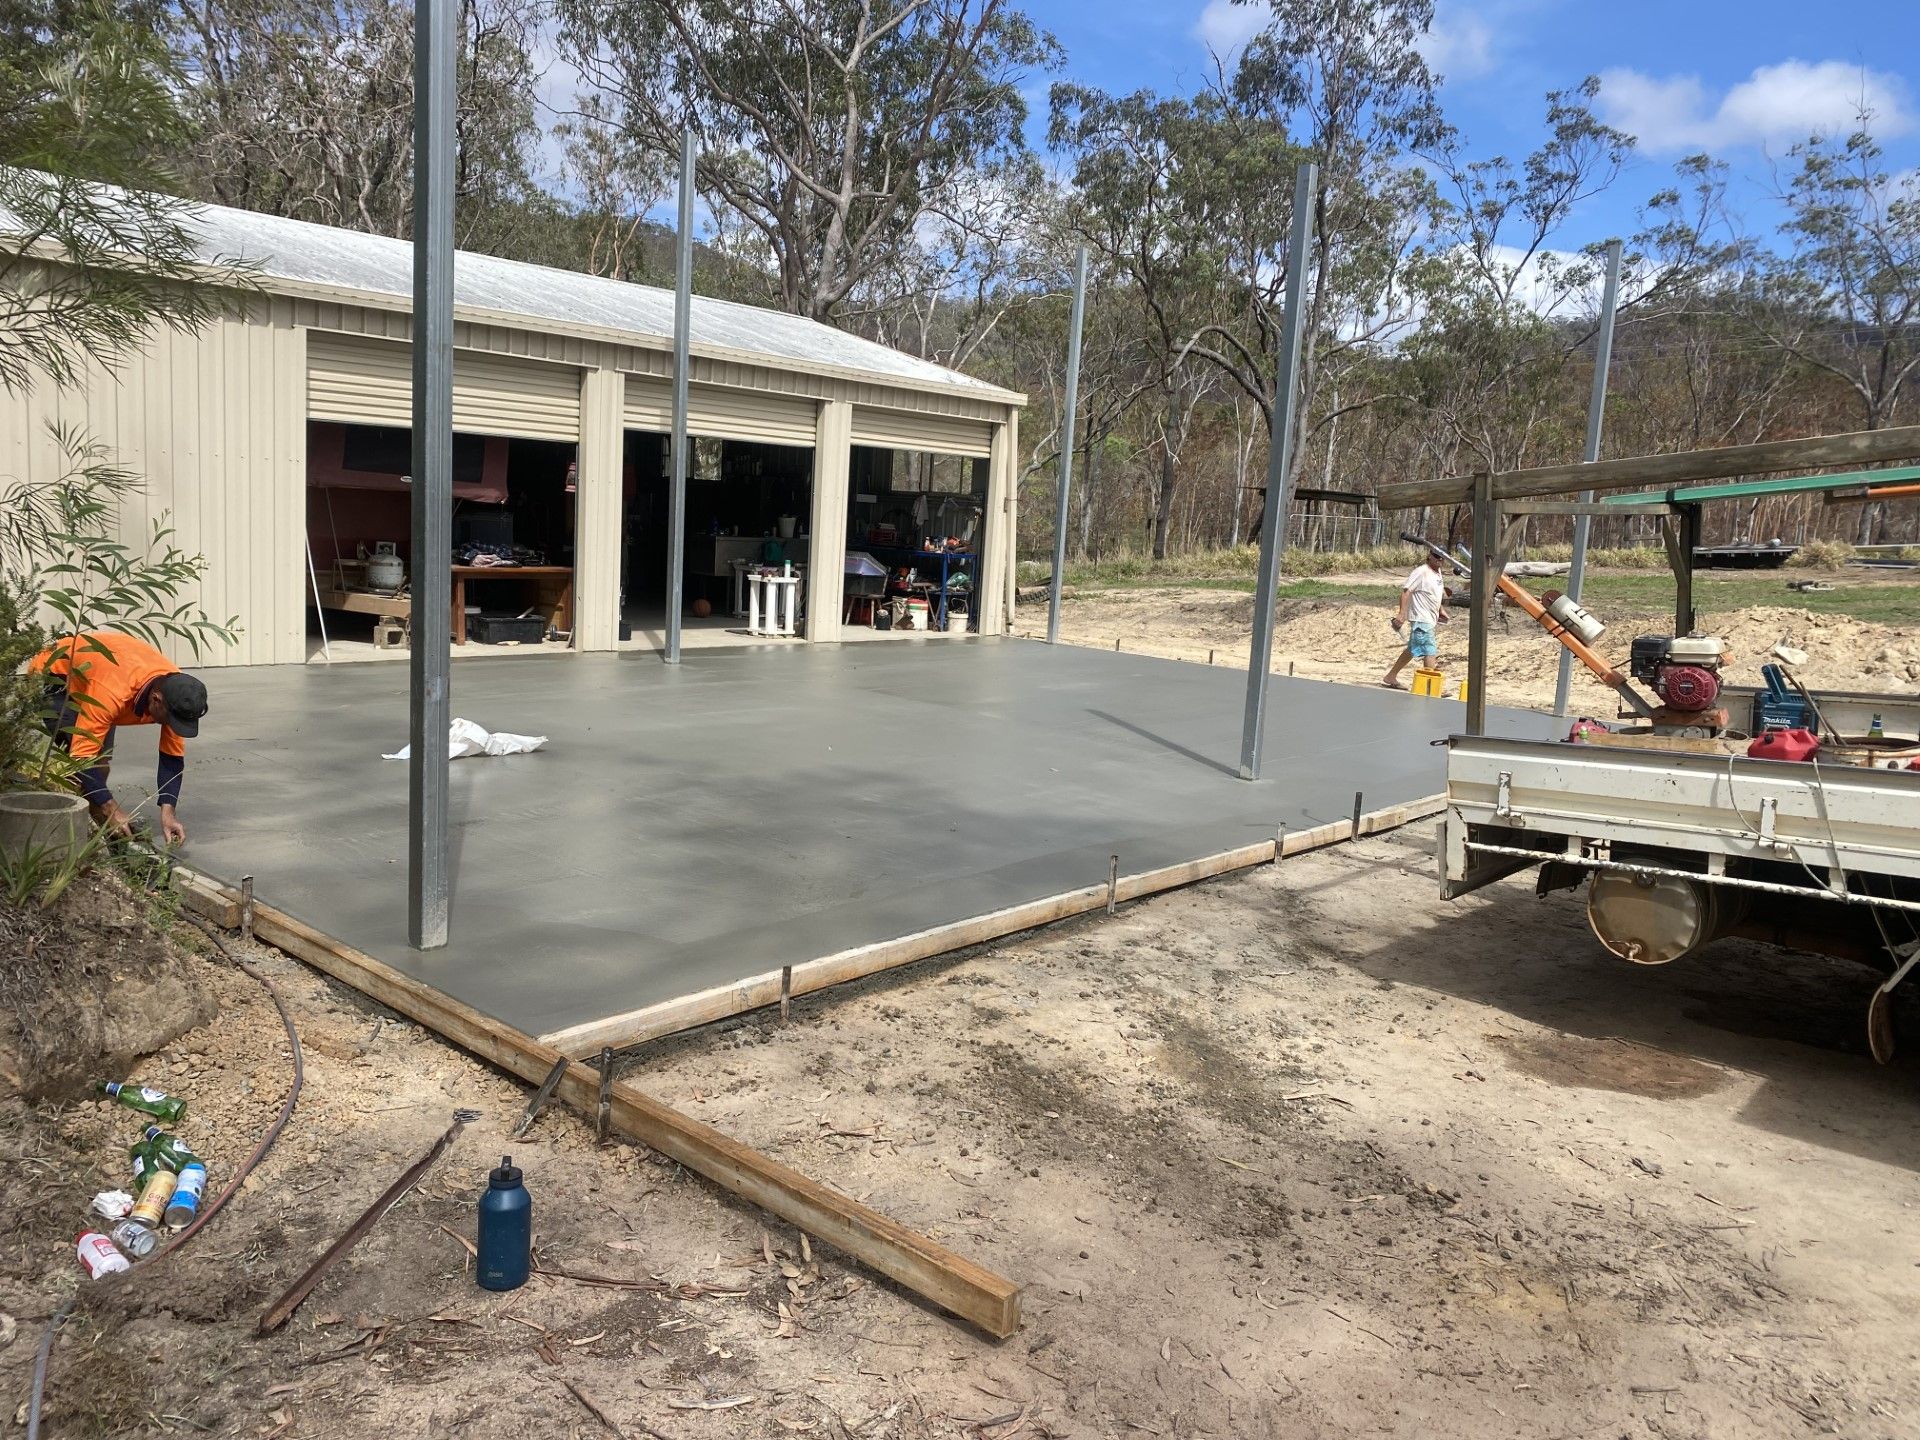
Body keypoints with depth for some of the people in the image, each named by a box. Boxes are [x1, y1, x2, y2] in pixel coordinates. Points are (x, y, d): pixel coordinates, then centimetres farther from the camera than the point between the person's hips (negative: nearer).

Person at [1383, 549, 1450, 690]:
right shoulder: (1421, 572, -14)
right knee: (1429, 652, -12)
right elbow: (1406, 590, -20)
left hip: (1430, 619, 10)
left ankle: (1390, 678, 26)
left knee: (1412, 650, 17)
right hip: (1421, 619, -10)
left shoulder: (1437, 572, 13)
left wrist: (1441, 610, 26)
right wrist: (1402, 613, -27)